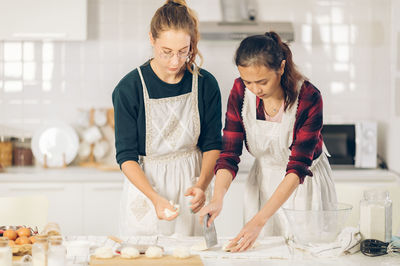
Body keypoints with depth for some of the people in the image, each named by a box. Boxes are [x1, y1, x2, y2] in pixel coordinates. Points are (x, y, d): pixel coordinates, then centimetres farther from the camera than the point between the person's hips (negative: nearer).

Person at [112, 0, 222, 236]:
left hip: (190, 186, 2)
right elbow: (126, 156, -11)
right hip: (145, 184, -2)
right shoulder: (130, 88, -12)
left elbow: (212, 145, 2)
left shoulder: (206, 84, -5)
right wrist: (155, 198, -25)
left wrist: (201, 185, -17)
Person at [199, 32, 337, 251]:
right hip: (263, 183, 3)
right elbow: (229, 154, -12)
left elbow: (297, 169, -28)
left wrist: (260, 220, -36)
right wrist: (218, 198, -31)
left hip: (305, 183, -3)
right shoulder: (240, 92, -14)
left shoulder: (308, 98, -25)